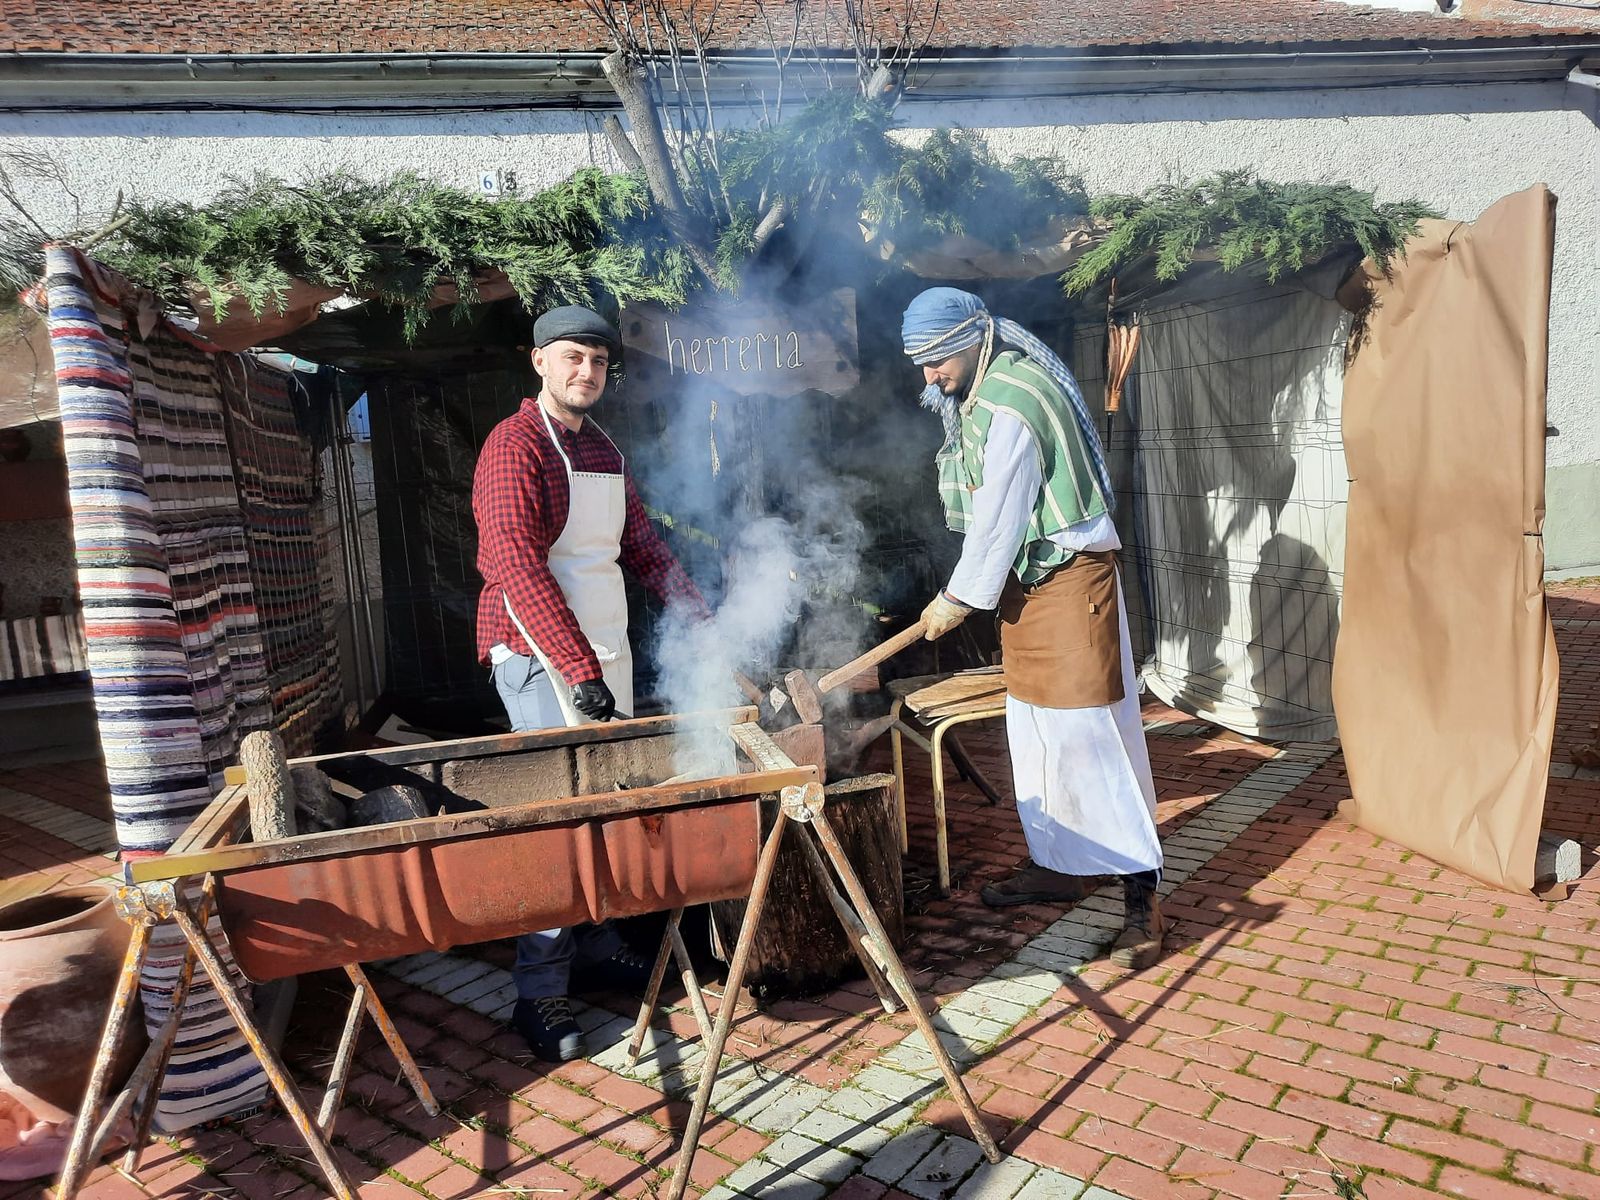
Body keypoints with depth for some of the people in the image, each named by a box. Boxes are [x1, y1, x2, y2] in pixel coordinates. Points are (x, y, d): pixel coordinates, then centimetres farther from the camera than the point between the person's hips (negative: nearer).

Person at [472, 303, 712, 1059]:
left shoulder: (603, 450, 17)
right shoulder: (516, 445, -10)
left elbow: (639, 542, 21)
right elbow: (517, 567, -19)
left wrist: (694, 610, 7)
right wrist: (579, 670, -23)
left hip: (607, 650, 8)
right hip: (540, 656, -8)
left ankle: (593, 939, 26)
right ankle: (540, 991, 2)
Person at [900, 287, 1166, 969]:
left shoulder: (1011, 405, -20)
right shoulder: (982, 395, 12)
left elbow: (996, 520, -19)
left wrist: (957, 599, -10)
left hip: (1068, 579, -10)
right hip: (1029, 580, 10)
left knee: (1088, 733, -10)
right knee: (1033, 731, 13)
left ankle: (1142, 893, -2)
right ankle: (1058, 866, 25)